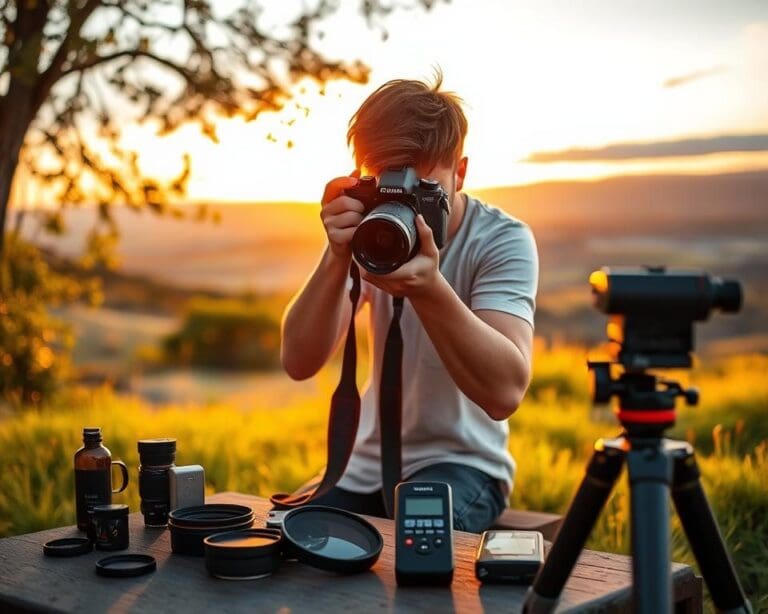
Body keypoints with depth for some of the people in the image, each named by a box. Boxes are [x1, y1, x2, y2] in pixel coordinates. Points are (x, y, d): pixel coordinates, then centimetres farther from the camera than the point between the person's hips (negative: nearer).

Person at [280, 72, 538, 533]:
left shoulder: (503, 240, -17)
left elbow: (505, 391, -31)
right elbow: (299, 363, -16)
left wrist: (430, 288, -44)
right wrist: (338, 258, -31)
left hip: (461, 464, -4)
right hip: (369, 462, 5)